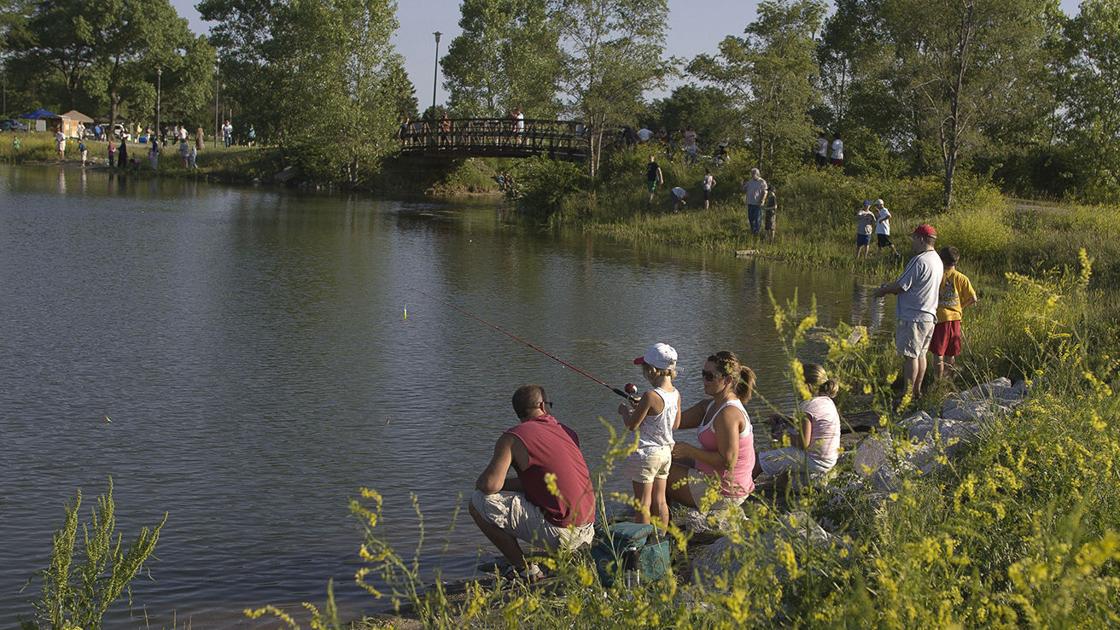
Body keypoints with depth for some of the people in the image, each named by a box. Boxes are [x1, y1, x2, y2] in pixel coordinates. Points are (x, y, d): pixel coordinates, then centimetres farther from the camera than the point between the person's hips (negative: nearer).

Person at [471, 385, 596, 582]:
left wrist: (479, 483, 8)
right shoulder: (567, 432, 13)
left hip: (561, 532, -8)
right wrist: (512, 484, 23)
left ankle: (523, 569, -1)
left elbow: (491, 484, -16)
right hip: (587, 529, 8)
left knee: (479, 503, -4)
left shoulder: (513, 437, -7)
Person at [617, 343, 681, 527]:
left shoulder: (650, 396, -22)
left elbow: (631, 425, -16)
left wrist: (625, 411, 6)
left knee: (642, 504, 2)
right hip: (665, 452, 7)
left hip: (646, 453, -7)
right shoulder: (676, 394, 0)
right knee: (659, 501, 16)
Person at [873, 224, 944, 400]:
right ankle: (917, 391, 21)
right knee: (920, 354, 14)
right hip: (929, 316, 9)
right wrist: (890, 288, 15)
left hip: (913, 316, -9)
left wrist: (882, 290, 2)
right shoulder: (937, 261, 13)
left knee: (910, 355, -5)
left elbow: (901, 286, -15)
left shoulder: (919, 261, -18)